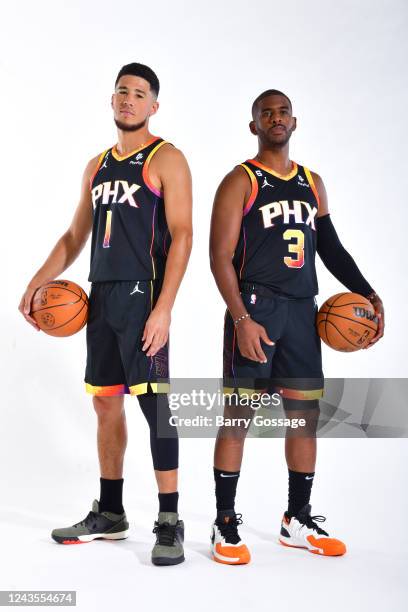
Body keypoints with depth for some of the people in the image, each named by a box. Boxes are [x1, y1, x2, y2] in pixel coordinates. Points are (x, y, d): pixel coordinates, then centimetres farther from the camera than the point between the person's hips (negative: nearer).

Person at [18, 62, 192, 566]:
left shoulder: (166, 159, -2)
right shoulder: (97, 166, 18)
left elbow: (181, 236, -11)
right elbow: (75, 236, 22)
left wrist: (163, 308, -20)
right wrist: (37, 283, 10)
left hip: (143, 297, -7)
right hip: (101, 297, 7)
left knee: (154, 403, -8)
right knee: (106, 404, 11)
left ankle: (169, 522, 2)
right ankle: (110, 514, 23)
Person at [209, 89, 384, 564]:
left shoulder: (313, 183, 16)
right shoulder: (240, 182, -2)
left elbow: (330, 247, 19)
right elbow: (220, 257, -9)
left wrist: (367, 294, 7)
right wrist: (242, 319, -19)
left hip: (301, 310, 6)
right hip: (254, 308, -6)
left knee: (305, 414, 9)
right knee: (239, 413, -3)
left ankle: (298, 521, 22)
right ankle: (225, 525, 8)